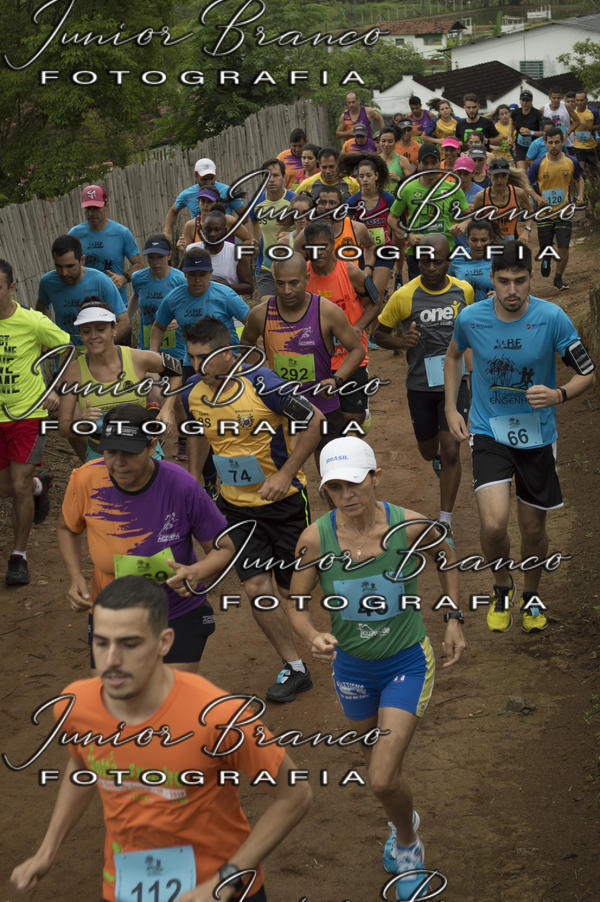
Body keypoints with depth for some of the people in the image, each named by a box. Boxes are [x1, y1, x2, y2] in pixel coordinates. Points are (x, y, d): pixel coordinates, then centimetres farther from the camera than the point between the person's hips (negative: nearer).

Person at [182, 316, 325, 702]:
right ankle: (295, 668, 9)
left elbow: (315, 421, -14)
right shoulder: (193, 392, -5)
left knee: (290, 590, 5)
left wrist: (286, 474, -18)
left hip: (284, 499, -4)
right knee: (257, 590, -6)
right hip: (237, 506, 4)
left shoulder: (263, 384, -22)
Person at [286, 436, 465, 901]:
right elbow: (297, 604, -7)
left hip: (408, 664, -3)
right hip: (351, 666, 3)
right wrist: (314, 637, -29)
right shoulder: (315, 538, -20)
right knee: (383, 765, 24)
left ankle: (407, 844, 22)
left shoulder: (411, 526, -21)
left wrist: (455, 619, 1)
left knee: (382, 780, -11)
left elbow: (447, 553, 2)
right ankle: (404, 820, 58)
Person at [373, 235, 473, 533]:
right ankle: (437, 459, 57)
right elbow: (379, 333, 0)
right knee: (428, 450, 17)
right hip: (420, 385, 0)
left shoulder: (464, 290, -2)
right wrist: (400, 341, -19)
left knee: (451, 452, -10)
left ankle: (445, 522, -2)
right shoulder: (405, 296, -11)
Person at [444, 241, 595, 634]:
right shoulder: (470, 318, -9)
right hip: (489, 433, 0)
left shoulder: (552, 317, -14)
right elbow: (454, 355, 14)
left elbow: (587, 373, -6)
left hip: (537, 436, 0)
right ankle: (502, 586, 14)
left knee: (533, 528, 11)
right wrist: (451, 409, 6)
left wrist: (558, 395, -26)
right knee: (494, 525, -18)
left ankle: (532, 593, 41)